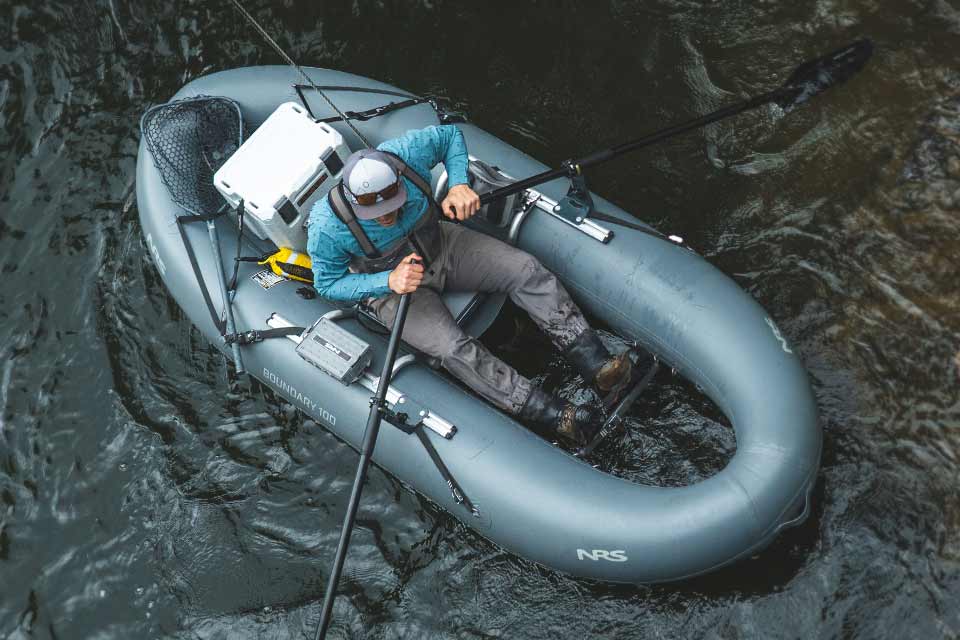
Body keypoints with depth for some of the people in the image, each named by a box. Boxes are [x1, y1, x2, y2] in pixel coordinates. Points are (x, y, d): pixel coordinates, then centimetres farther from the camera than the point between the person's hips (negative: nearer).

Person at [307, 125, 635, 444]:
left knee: (526, 270, -15)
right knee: (453, 349, -26)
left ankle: (596, 365, -14)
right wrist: (389, 282, -29)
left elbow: (450, 134, -4)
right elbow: (328, 284, -15)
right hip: (390, 287, -3)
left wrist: (459, 184, -20)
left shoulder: (407, 152, -25)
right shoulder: (328, 227, -30)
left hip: (438, 245, 4)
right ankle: (554, 416, -24)